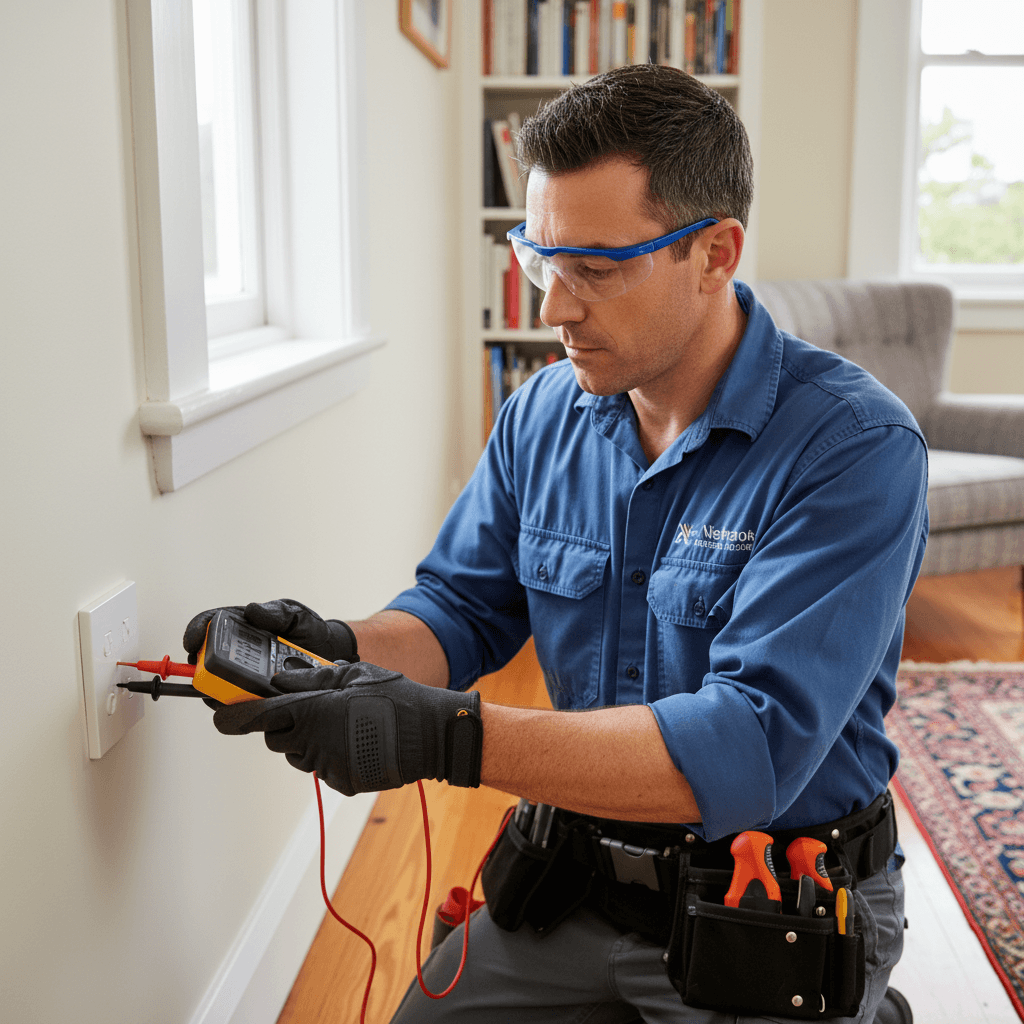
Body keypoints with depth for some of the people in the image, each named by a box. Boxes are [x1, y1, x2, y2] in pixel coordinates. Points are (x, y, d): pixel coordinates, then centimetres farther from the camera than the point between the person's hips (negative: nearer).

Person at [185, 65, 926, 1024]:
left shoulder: (856, 446, -23)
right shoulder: (543, 413, -2)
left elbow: (755, 748, -31)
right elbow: (464, 606, 4)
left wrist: (447, 737, -38)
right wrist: (347, 651, -20)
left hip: (779, 917, -4)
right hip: (570, 882, 5)